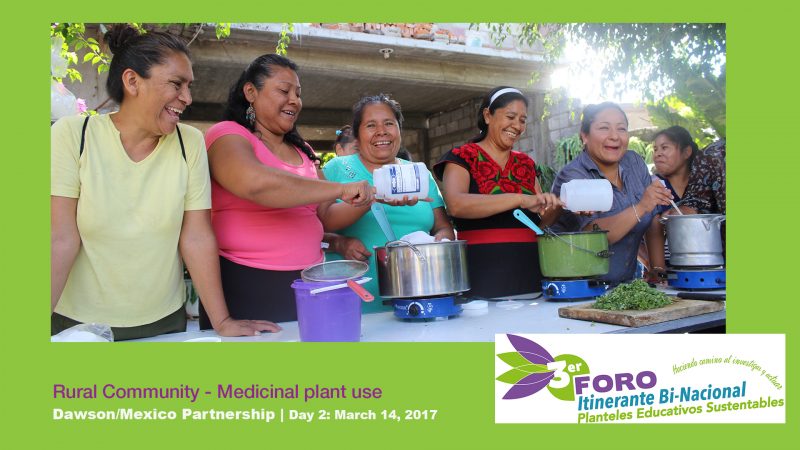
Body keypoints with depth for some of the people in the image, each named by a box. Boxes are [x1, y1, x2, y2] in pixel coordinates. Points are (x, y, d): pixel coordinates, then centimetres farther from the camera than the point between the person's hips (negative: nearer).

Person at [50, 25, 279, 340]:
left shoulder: (190, 143, -6)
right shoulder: (72, 135, -11)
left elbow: (197, 238, -7)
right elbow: (62, 240, -15)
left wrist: (222, 321, -9)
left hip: (164, 321, 2)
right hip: (77, 322, -2)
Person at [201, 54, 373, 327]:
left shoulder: (301, 151, 16)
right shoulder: (227, 135, -5)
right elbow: (255, 182, -27)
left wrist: (372, 199, -2)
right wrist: (341, 189, -22)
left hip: (308, 283, 6)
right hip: (246, 287, -6)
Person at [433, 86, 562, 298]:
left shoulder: (526, 163, 16)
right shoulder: (462, 158, -1)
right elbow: (456, 205, -21)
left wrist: (560, 205, -1)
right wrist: (520, 199, -29)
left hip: (529, 272, 5)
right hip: (483, 273, -5)